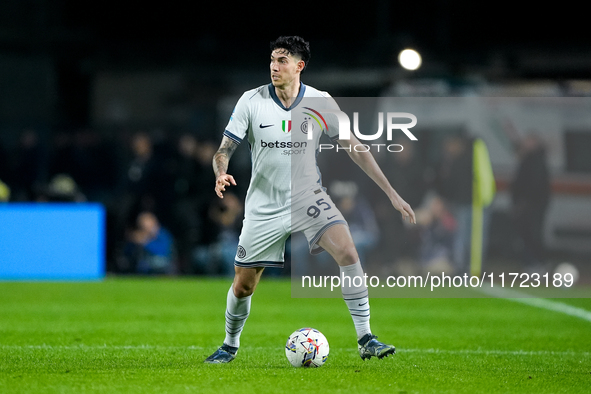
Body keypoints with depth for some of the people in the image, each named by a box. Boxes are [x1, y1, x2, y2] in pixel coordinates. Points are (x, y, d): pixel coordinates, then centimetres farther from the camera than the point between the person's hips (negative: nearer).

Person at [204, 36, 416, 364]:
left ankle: (365, 340, -20)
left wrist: (392, 193, -6)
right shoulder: (252, 101, -9)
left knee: (348, 252, -24)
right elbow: (224, 150, -6)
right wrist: (221, 174, -31)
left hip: (308, 198, 0)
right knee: (243, 285, 3)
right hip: (264, 207, 0)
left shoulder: (321, 102, -7)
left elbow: (354, 148, -3)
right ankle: (230, 345, 32)